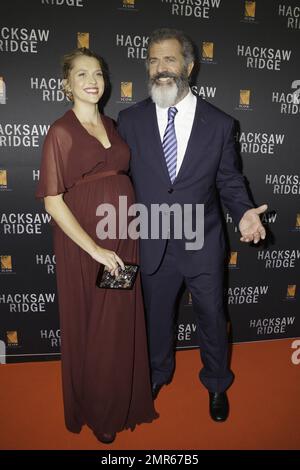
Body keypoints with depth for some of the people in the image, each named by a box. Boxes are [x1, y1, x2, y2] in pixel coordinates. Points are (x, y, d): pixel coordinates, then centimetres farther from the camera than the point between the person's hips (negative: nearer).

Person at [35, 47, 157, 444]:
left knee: (123, 324, 15)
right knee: (90, 329, 10)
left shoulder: (110, 125, 10)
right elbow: (53, 201, -13)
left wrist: (122, 244, 6)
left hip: (122, 237, 6)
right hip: (83, 242, -5)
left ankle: (122, 400, 39)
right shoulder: (61, 132, -8)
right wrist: (94, 248, -17)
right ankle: (94, 410, 34)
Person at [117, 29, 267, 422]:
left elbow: (229, 180, 1)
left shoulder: (219, 123, -4)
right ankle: (159, 372, 50)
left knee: (212, 317, 16)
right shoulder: (130, 120, -2)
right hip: (152, 244, 1)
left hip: (203, 244, 0)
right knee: (157, 315, 20)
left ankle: (217, 383, 44)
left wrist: (243, 212, -17)